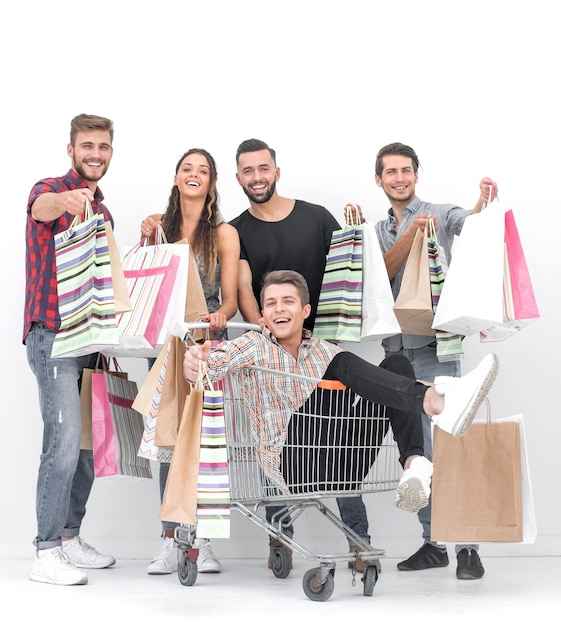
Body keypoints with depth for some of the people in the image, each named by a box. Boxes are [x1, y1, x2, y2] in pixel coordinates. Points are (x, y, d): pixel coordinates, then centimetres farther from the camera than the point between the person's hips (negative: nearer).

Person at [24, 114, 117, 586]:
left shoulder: (102, 211, 19)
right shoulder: (49, 190, -4)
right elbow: (43, 207, -32)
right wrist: (66, 200, -54)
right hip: (52, 337, -8)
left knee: (90, 443, 11)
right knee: (65, 442, -14)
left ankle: (69, 538, 23)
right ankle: (46, 553, -8)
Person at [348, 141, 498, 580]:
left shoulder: (441, 216, 3)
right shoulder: (379, 231, 18)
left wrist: (486, 201, -41)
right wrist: (411, 233, -14)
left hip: (435, 347, -5)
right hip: (396, 350, 5)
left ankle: (467, 545, -5)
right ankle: (433, 542, 17)